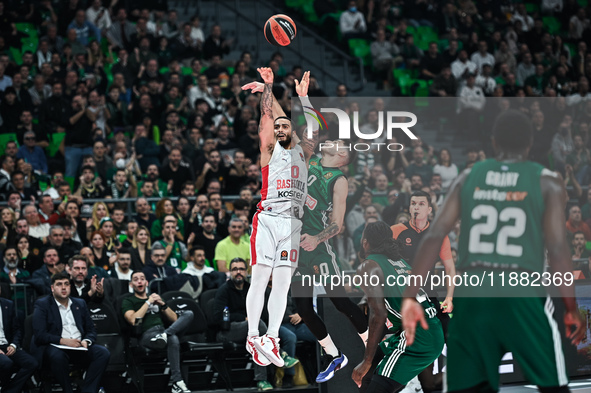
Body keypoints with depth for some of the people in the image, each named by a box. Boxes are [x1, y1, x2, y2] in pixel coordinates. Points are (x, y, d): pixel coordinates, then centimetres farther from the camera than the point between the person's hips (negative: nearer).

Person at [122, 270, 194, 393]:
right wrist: (148, 302, 0)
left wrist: (162, 304, 7)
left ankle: (165, 335, -40)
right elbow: (133, 320, -6)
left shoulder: (156, 298, 32)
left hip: (163, 329, 6)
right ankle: (177, 383, -45)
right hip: (147, 335, -6)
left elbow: (174, 319, 23)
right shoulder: (128, 301, 16)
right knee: (173, 340, -40)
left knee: (188, 314, -20)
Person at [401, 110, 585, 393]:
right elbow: (557, 248, -3)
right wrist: (572, 310, 4)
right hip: (522, 296, -3)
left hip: (470, 298, 3)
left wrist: (410, 297, 3)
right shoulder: (547, 182, 5)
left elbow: (433, 237, 4)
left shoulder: (468, 178, 13)